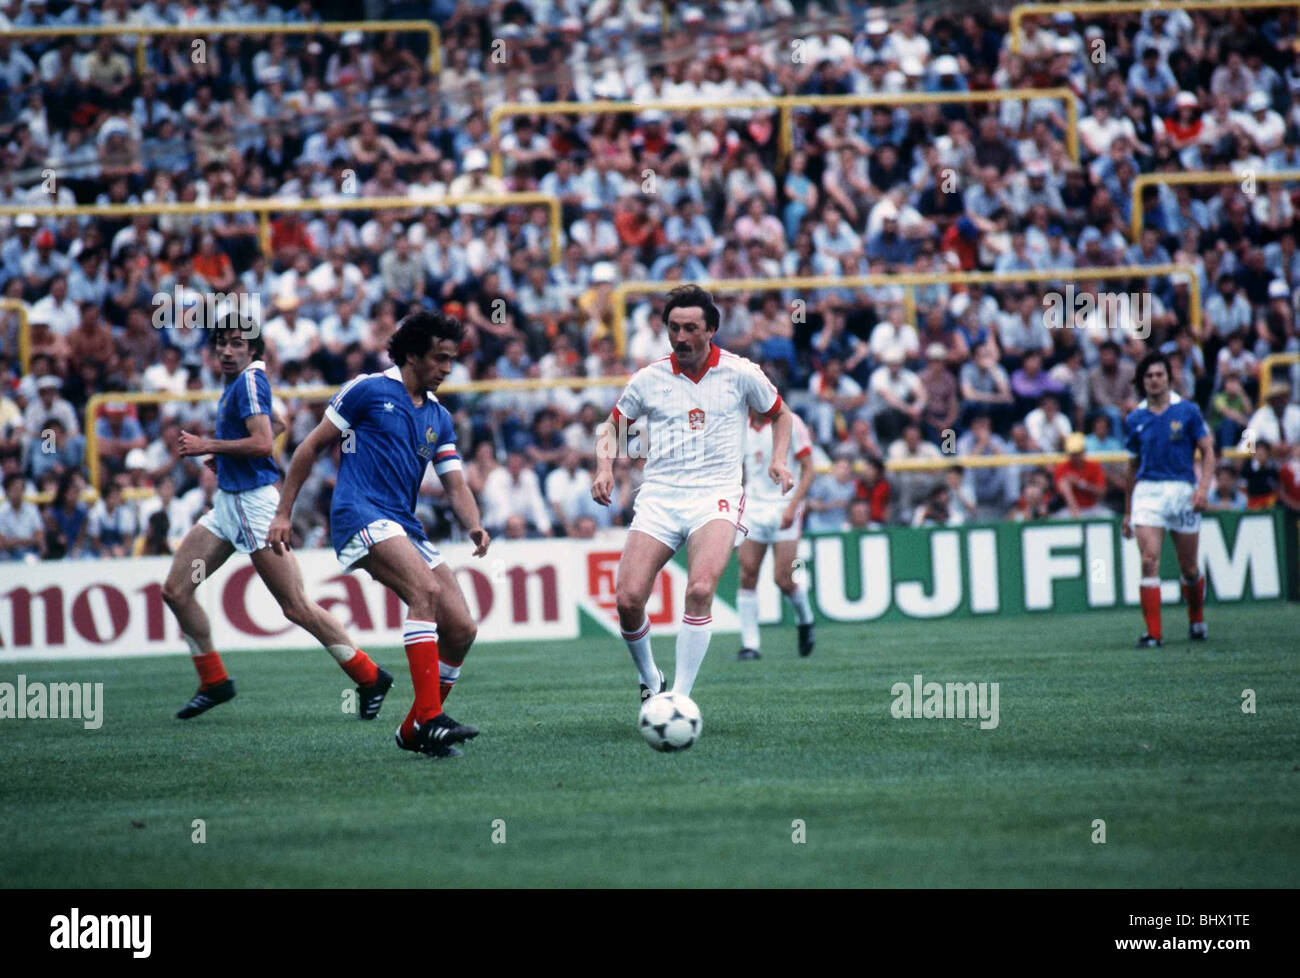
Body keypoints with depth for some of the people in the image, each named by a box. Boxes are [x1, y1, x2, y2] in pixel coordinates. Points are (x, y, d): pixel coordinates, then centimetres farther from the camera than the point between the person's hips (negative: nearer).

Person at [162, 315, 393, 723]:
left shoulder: (250, 382, -13)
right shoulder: (235, 384, 16)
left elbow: (263, 443, -23)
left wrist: (207, 446, -17)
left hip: (255, 503, -10)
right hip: (227, 504, 10)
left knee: (296, 607, -8)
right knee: (175, 590, 3)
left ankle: (369, 678, 3)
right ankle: (214, 682, 13)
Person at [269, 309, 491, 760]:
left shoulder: (439, 418, 19)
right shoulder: (368, 390, 1)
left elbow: (455, 484, 12)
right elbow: (312, 446, 5)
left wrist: (474, 525, -10)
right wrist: (284, 513, 1)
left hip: (405, 528, 7)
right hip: (361, 515, -7)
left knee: (461, 630, -3)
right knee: (426, 590, -30)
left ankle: (414, 732, 11)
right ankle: (428, 716, -34)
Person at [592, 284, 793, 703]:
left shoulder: (740, 373, 3)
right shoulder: (649, 378, 6)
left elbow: (779, 413, 20)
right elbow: (613, 424, 21)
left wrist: (778, 460, 2)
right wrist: (605, 467, 3)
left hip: (716, 496, -2)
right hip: (659, 495, 2)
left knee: (700, 590, -27)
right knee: (628, 598, -14)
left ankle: (680, 696, -20)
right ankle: (649, 680, 14)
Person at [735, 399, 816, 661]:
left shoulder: (790, 423, -6)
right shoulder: (742, 427, 8)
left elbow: (808, 469, -6)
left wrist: (793, 506, -16)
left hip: (784, 509, -4)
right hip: (752, 508, 4)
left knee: (784, 580, -8)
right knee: (747, 574, -7)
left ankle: (804, 620, 23)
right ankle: (749, 643, -3)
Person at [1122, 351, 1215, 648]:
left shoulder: (1187, 411, 2)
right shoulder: (1135, 419, 9)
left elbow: (1208, 452, 3)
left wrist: (1203, 487, -13)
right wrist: (1127, 512, 17)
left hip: (1182, 490, -1)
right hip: (1147, 492, 1)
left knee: (1189, 568, 7)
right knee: (1149, 561, -15)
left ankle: (1196, 620, 34)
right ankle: (1153, 633, -15)